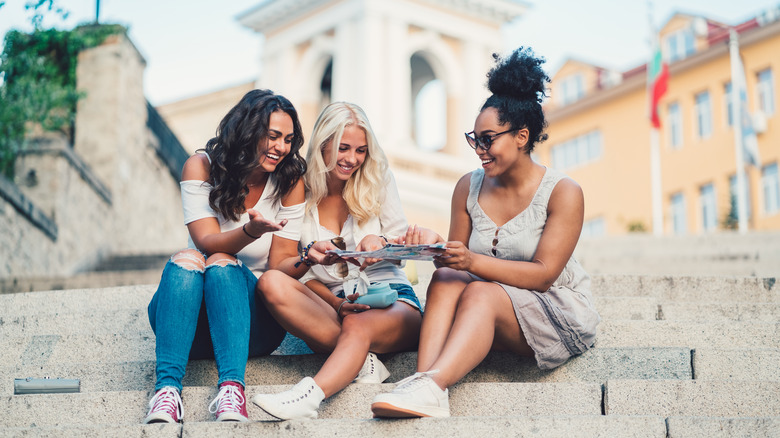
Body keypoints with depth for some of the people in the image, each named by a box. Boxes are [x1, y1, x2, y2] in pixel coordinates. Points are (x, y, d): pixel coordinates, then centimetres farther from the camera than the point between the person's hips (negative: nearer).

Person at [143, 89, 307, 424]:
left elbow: (281, 265, -3)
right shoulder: (202, 167, -2)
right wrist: (250, 231, -34)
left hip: (255, 316, 0)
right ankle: (167, 387, -44)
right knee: (186, 260, -30)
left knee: (222, 265, -29)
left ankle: (232, 386, -47)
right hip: (193, 323, 0)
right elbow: (208, 242, -14)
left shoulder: (289, 181, 0)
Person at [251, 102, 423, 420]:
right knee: (271, 283, -29)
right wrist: (338, 303, -18)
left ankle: (309, 396, -63)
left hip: (391, 300, -1)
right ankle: (361, 361, -33)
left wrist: (380, 242, -18)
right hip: (330, 306, 1)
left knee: (358, 326, -39)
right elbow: (302, 274, 3)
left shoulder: (379, 180, 8)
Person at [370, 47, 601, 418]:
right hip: (490, 316, 4)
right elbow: (460, 258, 8)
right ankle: (424, 383, -46)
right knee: (445, 278, -26)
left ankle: (430, 385, -55)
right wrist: (435, 245, -16)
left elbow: (543, 274, -17)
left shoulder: (563, 193, -9)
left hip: (557, 314, -4)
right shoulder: (469, 187, 6)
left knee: (480, 293, -33)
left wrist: (473, 262, -29)